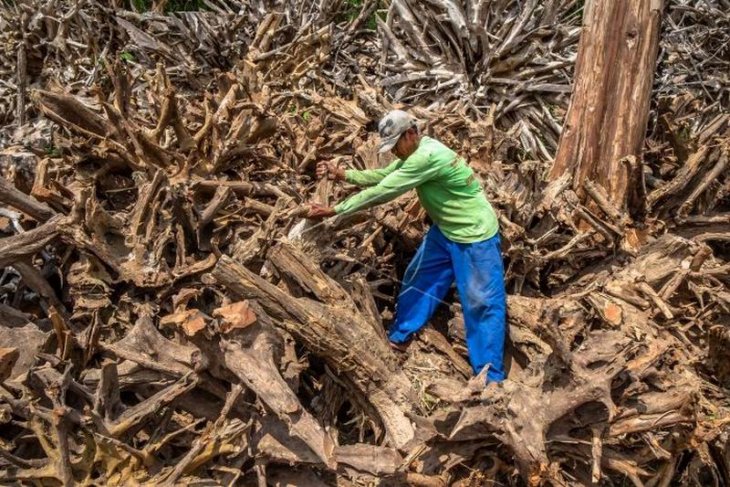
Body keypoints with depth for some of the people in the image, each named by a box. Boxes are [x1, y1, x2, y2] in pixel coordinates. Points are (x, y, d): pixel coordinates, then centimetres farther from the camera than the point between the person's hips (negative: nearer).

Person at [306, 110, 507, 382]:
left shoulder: (427, 156, -30)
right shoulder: (417, 152, 1)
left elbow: (381, 193, -29)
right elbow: (381, 176, 7)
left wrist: (331, 211, -24)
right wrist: (342, 174, -8)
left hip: (474, 237, -10)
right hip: (445, 231, 10)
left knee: (483, 303, -3)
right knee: (417, 280, 17)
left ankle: (490, 377, 6)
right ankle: (398, 338, 34)